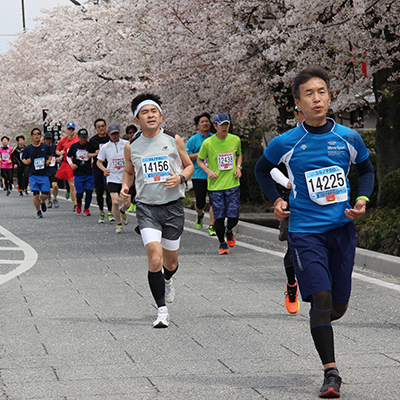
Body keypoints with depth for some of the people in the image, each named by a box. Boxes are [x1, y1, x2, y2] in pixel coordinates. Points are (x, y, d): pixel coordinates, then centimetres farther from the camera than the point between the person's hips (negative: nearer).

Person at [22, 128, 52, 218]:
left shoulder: (46, 146, 5)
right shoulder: (27, 149, 2)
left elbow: (50, 155, 22)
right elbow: (23, 159, 13)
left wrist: (48, 161, 1)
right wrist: (26, 162, -10)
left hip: (44, 174, 1)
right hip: (33, 175, -1)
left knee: (45, 194, -5)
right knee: (36, 194, -7)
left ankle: (42, 202, 31)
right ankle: (38, 211, 13)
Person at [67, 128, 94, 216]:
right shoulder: (74, 146, 3)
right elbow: (68, 156, 17)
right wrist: (71, 164, -1)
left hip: (89, 173, 0)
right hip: (78, 173, 0)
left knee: (89, 191, -6)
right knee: (79, 192, 0)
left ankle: (86, 209, 8)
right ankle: (78, 204, 33)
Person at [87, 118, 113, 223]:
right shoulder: (93, 140, 5)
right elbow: (88, 154, 11)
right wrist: (95, 154, -8)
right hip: (97, 168, 1)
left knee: (109, 190, -8)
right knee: (99, 191, 5)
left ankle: (110, 212, -4)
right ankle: (101, 213, 17)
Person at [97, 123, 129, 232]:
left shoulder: (126, 144, 0)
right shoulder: (105, 147, 1)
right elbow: (99, 162, 10)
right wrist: (104, 169, -10)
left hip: (126, 177, 1)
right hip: (112, 178, -1)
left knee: (127, 203, -1)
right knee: (115, 202, -13)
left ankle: (123, 211, 36)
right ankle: (118, 224, 7)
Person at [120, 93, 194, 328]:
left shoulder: (174, 140, 0)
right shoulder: (132, 146, 4)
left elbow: (189, 166, 11)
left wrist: (180, 178, -10)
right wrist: (125, 187, 0)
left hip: (173, 206, 1)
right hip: (146, 207, -1)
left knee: (170, 261, 11)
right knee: (155, 258, -18)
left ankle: (167, 281, 49)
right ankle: (162, 311, -9)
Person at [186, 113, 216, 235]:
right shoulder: (193, 140, 1)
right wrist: (200, 154, -13)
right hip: (199, 175, -2)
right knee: (200, 204, 0)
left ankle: (212, 227, 0)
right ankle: (200, 215, 34)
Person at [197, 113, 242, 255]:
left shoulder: (235, 140, 2)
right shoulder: (208, 143, -7)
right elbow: (199, 160, 6)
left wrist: (238, 167, 3)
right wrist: (208, 171, -11)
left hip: (232, 184, 2)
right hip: (215, 185, -2)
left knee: (233, 217, -1)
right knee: (219, 217, 0)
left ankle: (229, 231, 34)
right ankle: (222, 244, 20)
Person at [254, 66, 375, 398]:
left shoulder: (349, 138, 0)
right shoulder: (286, 143, -4)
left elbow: (366, 170, 17)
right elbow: (262, 169, 15)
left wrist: (363, 199, 0)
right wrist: (277, 200, 3)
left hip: (342, 228, 3)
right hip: (305, 230, -3)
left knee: (339, 306, 8)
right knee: (321, 297, -17)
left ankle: (320, 321, 45)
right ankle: (331, 373, -11)